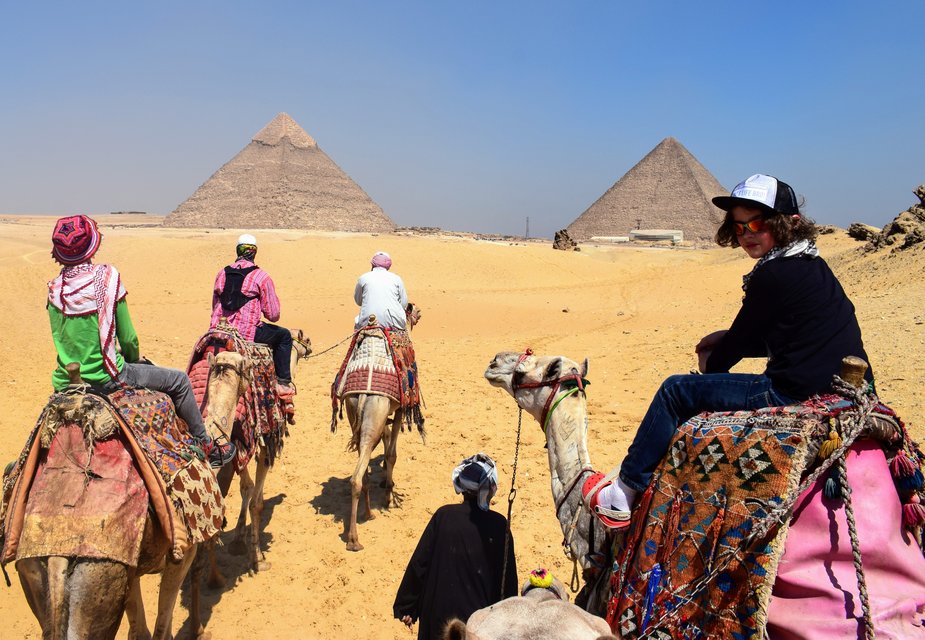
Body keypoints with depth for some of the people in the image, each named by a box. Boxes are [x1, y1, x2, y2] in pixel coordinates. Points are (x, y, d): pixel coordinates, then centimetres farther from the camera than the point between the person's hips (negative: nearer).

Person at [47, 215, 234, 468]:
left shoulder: (54, 290, 1)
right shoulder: (106, 277, -13)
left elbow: (62, 338, 12)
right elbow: (127, 337, -9)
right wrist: (135, 358, 13)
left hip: (65, 382, 6)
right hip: (104, 377, -6)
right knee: (179, 380, 10)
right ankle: (207, 448, 19)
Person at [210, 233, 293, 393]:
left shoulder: (222, 274, 9)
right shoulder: (261, 277, -7)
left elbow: (215, 307, 19)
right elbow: (273, 315, -5)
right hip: (246, 332, -6)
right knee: (284, 335, 16)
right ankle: (283, 382, 13)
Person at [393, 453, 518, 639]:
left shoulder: (443, 516, -11)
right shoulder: (498, 525, -14)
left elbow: (419, 562, -7)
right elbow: (508, 576, -7)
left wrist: (406, 606, 4)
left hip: (439, 612, 1)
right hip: (479, 617, -1)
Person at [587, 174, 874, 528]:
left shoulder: (773, 275, -14)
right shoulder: (812, 266, 15)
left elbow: (740, 340, -6)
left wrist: (712, 364, 15)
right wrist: (727, 340, 17)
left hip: (796, 393, -10)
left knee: (677, 390, -1)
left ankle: (625, 494, 7)